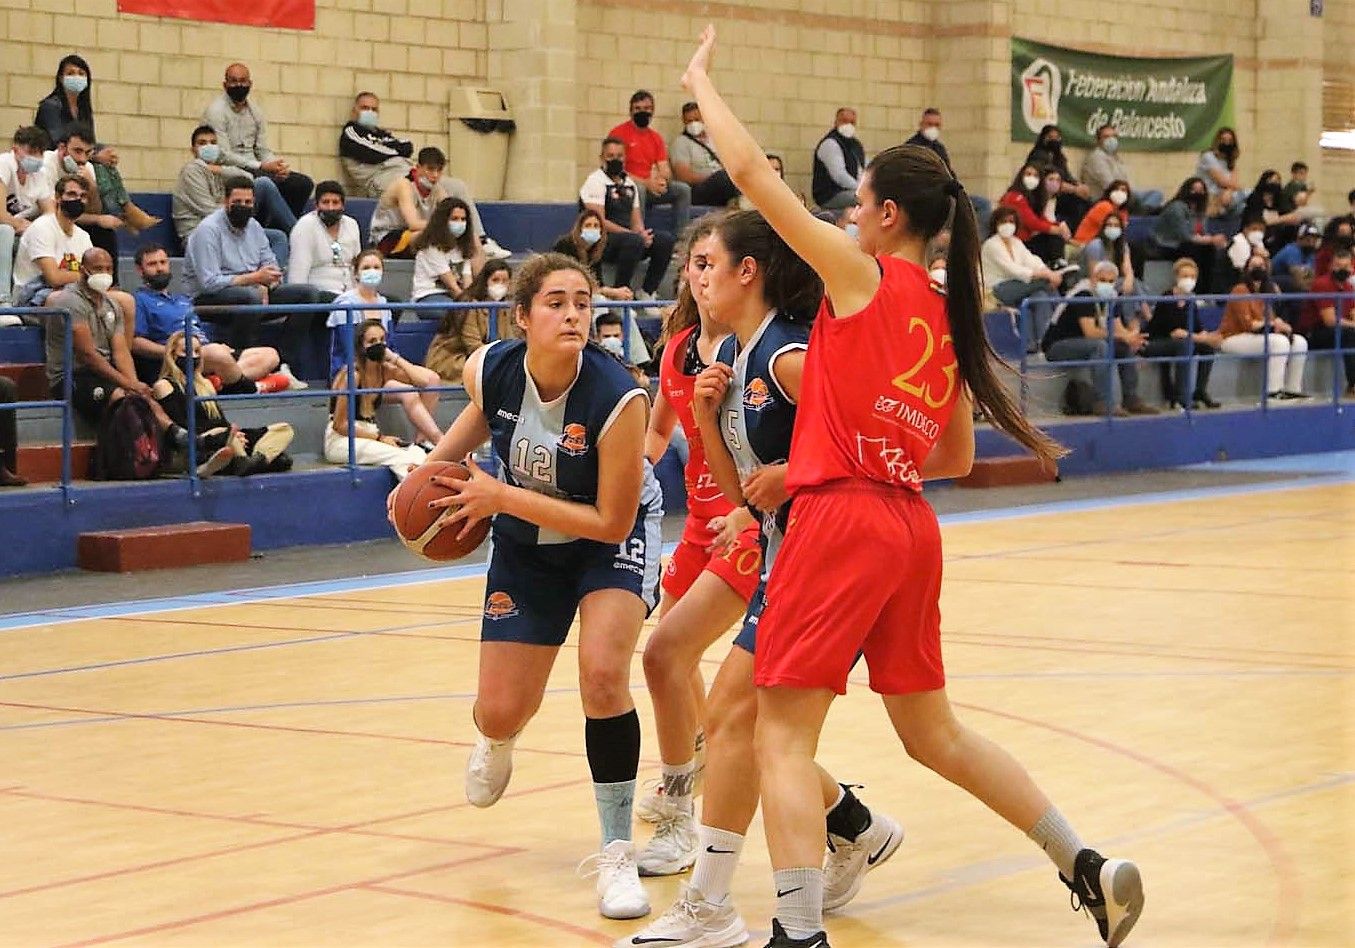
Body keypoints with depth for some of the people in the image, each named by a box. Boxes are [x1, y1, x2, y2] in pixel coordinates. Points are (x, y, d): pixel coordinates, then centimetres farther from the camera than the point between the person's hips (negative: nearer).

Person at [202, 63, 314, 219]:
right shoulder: (216, 111, -8)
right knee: (269, 182, -35)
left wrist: (277, 165, -11)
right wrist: (262, 166, -21)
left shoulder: (256, 112, 15)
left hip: (255, 169, 7)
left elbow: (263, 151, 13)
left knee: (303, 183, -10)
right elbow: (223, 156, -16)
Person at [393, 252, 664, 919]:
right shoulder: (488, 369, -21)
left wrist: (502, 497, -29)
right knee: (500, 712, 4)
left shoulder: (617, 398, -34)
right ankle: (497, 739, 47)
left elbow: (611, 522, -28)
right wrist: (435, 465, -5)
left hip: (613, 536, -4)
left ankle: (617, 852, -12)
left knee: (602, 672, -28)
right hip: (526, 542, 4)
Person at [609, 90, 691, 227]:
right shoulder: (619, 133, -6)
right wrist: (646, 183, -20)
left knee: (683, 189, -9)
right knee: (639, 189, -38)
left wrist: (662, 180, -16)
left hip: (650, 186, 6)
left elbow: (664, 169, 10)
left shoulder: (656, 137, 14)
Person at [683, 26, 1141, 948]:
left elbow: (750, 169, -6)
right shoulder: (949, 316, 13)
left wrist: (700, 80, 7)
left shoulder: (863, 273, -6)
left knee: (782, 734, -4)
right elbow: (958, 457, 18)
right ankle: (1089, 866, 20)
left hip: (843, 521, -8)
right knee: (935, 733, 20)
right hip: (911, 528, 8)